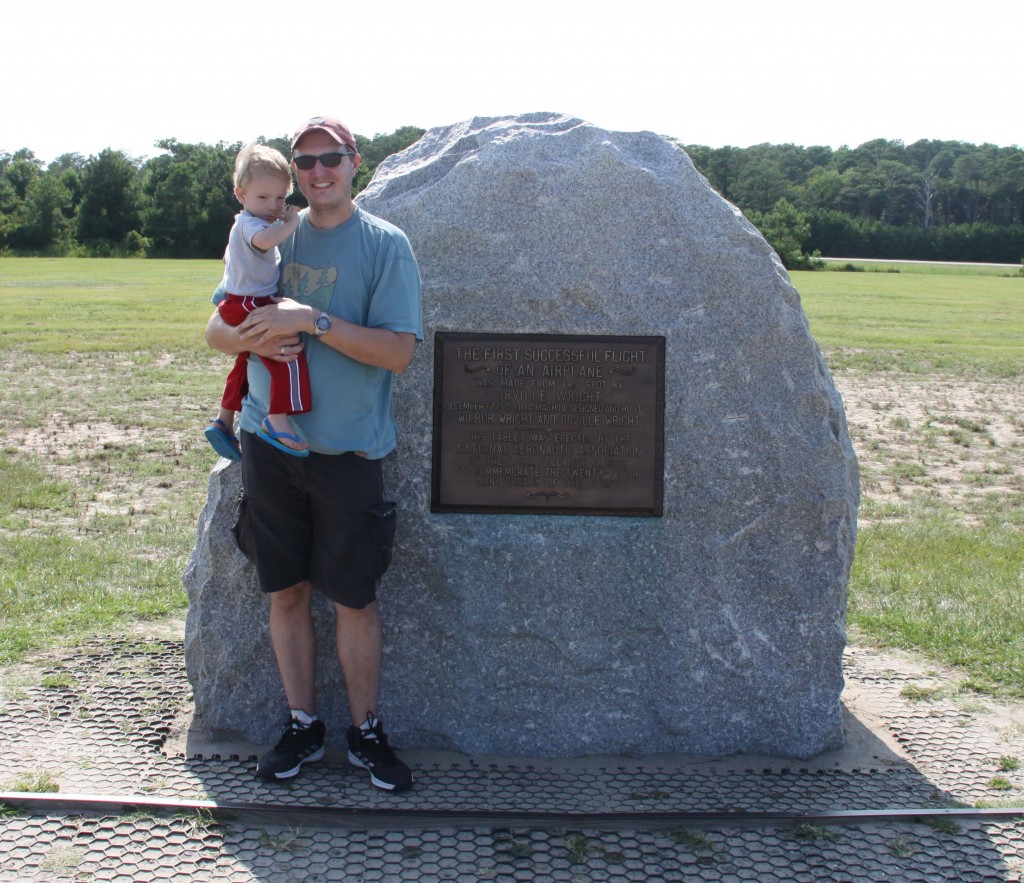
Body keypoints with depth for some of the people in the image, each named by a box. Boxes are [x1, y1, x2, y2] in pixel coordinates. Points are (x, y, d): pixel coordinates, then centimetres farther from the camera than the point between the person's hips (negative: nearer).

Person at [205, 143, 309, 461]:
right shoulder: (249, 223, -15)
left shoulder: (244, 224, 20)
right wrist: (291, 223, -27)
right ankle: (277, 422, -31)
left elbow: (229, 257, 38)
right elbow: (264, 240, -40)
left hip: (242, 307, 11)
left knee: (245, 363, 25)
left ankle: (224, 423, 36)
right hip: (247, 307, -11)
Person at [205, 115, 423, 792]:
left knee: (355, 596, 3)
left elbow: (398, 351, -14)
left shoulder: (385, 244, -4)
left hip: (348, 450, -3)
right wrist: (257, 338, -12)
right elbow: (218, 330, 11)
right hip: (270, 440, 4)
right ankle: (302, 726, 25)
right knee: (287, 589, 10)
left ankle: (366, 733, 20)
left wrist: (313, 321, -22)